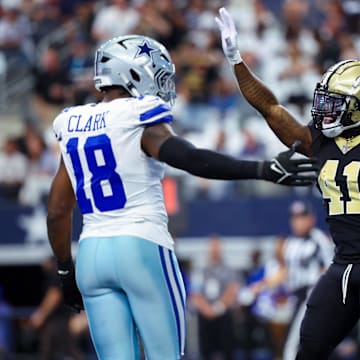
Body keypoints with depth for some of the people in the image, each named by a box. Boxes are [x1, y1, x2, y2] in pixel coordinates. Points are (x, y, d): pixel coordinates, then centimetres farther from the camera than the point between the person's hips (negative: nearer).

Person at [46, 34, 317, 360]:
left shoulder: (74, 127, 13)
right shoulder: (139, 121, -6)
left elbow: (57, 211, 17)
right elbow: (193, 159, -25)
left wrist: (65, 272, 27)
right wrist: (264, 170, -31)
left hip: (92, 254, 6)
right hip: (143, 248, -6)